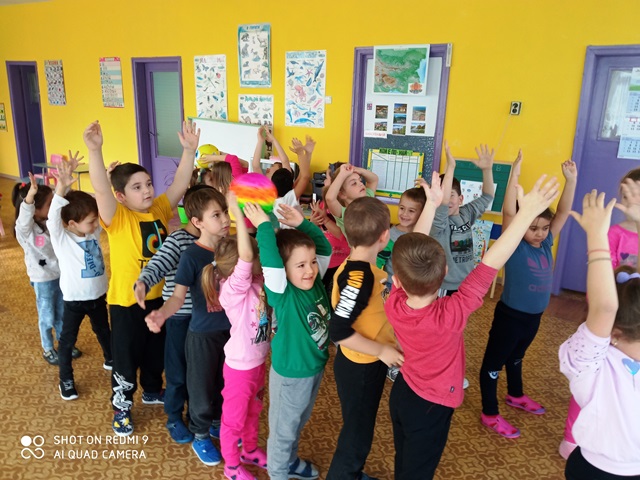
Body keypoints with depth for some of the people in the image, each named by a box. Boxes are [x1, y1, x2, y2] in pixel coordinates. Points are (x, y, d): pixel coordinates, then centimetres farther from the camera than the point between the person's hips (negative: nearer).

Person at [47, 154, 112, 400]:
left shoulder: (94, 232, -5)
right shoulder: (60, 238, -19)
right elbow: (53, 216, -38)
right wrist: (61, 187, -53)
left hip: (98, 295, 5)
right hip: (74, 300, -5)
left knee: (104, 331, 26)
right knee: (67, 341, 12)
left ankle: (110, 360, 50)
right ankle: (66, 380, 31)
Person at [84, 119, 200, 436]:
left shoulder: (160, 208, -2)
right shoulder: (117, 218, -17)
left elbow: (180, 183, -8)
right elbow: (100, 190, -34)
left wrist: (189, 150, -20)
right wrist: (94, 150, -47)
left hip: (158, 296, 5)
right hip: (127, 301, -5)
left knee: (157, 351, 24)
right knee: (126, 358, 11)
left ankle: (152, 390, 49)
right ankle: (121, 407, 33)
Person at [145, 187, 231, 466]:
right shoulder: (191, 256, -20)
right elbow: (178, 296, -20)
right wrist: (161, 314, -38)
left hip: (230, 329, 5)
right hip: (203, 334, -5)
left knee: (225, 383, 22)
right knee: (202, 387, 13)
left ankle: (217, 422, 48)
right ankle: (200, 436, 36)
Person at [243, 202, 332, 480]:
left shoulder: (315, 283, -8)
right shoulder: (283, 294, -25)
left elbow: (325, 248, -5)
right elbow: (270, 263, -42)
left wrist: (302, 224, -16)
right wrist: (264, 226, -41)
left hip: (315, 369, 7)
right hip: (290, 375, -7)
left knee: (298, 424, 28)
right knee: (283, 429, 16)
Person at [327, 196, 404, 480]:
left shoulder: (366, 268, -2)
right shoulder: (357, 277, -30)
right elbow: (338, 332, -31)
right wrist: (382, 350, -23)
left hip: (369, 364, 9)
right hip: (359, 368, -9)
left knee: (361, 428, 28)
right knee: (356, 434, 11)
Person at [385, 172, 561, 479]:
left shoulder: (393, 305, -24)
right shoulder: (450, 315, -36)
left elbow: (411, 255, -13)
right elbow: (490, 264, -36)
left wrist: (431, 205, -7)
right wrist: (527, 213, -32)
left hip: (402, 392, 4)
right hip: (430, 407, -4)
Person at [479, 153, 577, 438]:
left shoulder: (546, 244, -3)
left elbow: (563, 212, -4)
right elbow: (508, 213, -32)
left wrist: (571, 180, -12)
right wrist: (514, 176, -40)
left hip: (534, 316, 7)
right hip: (510, 315, -7)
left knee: (516, 357, 29)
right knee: (494, 362, 8)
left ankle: (516, 395, 51)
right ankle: (490, 415, 20)